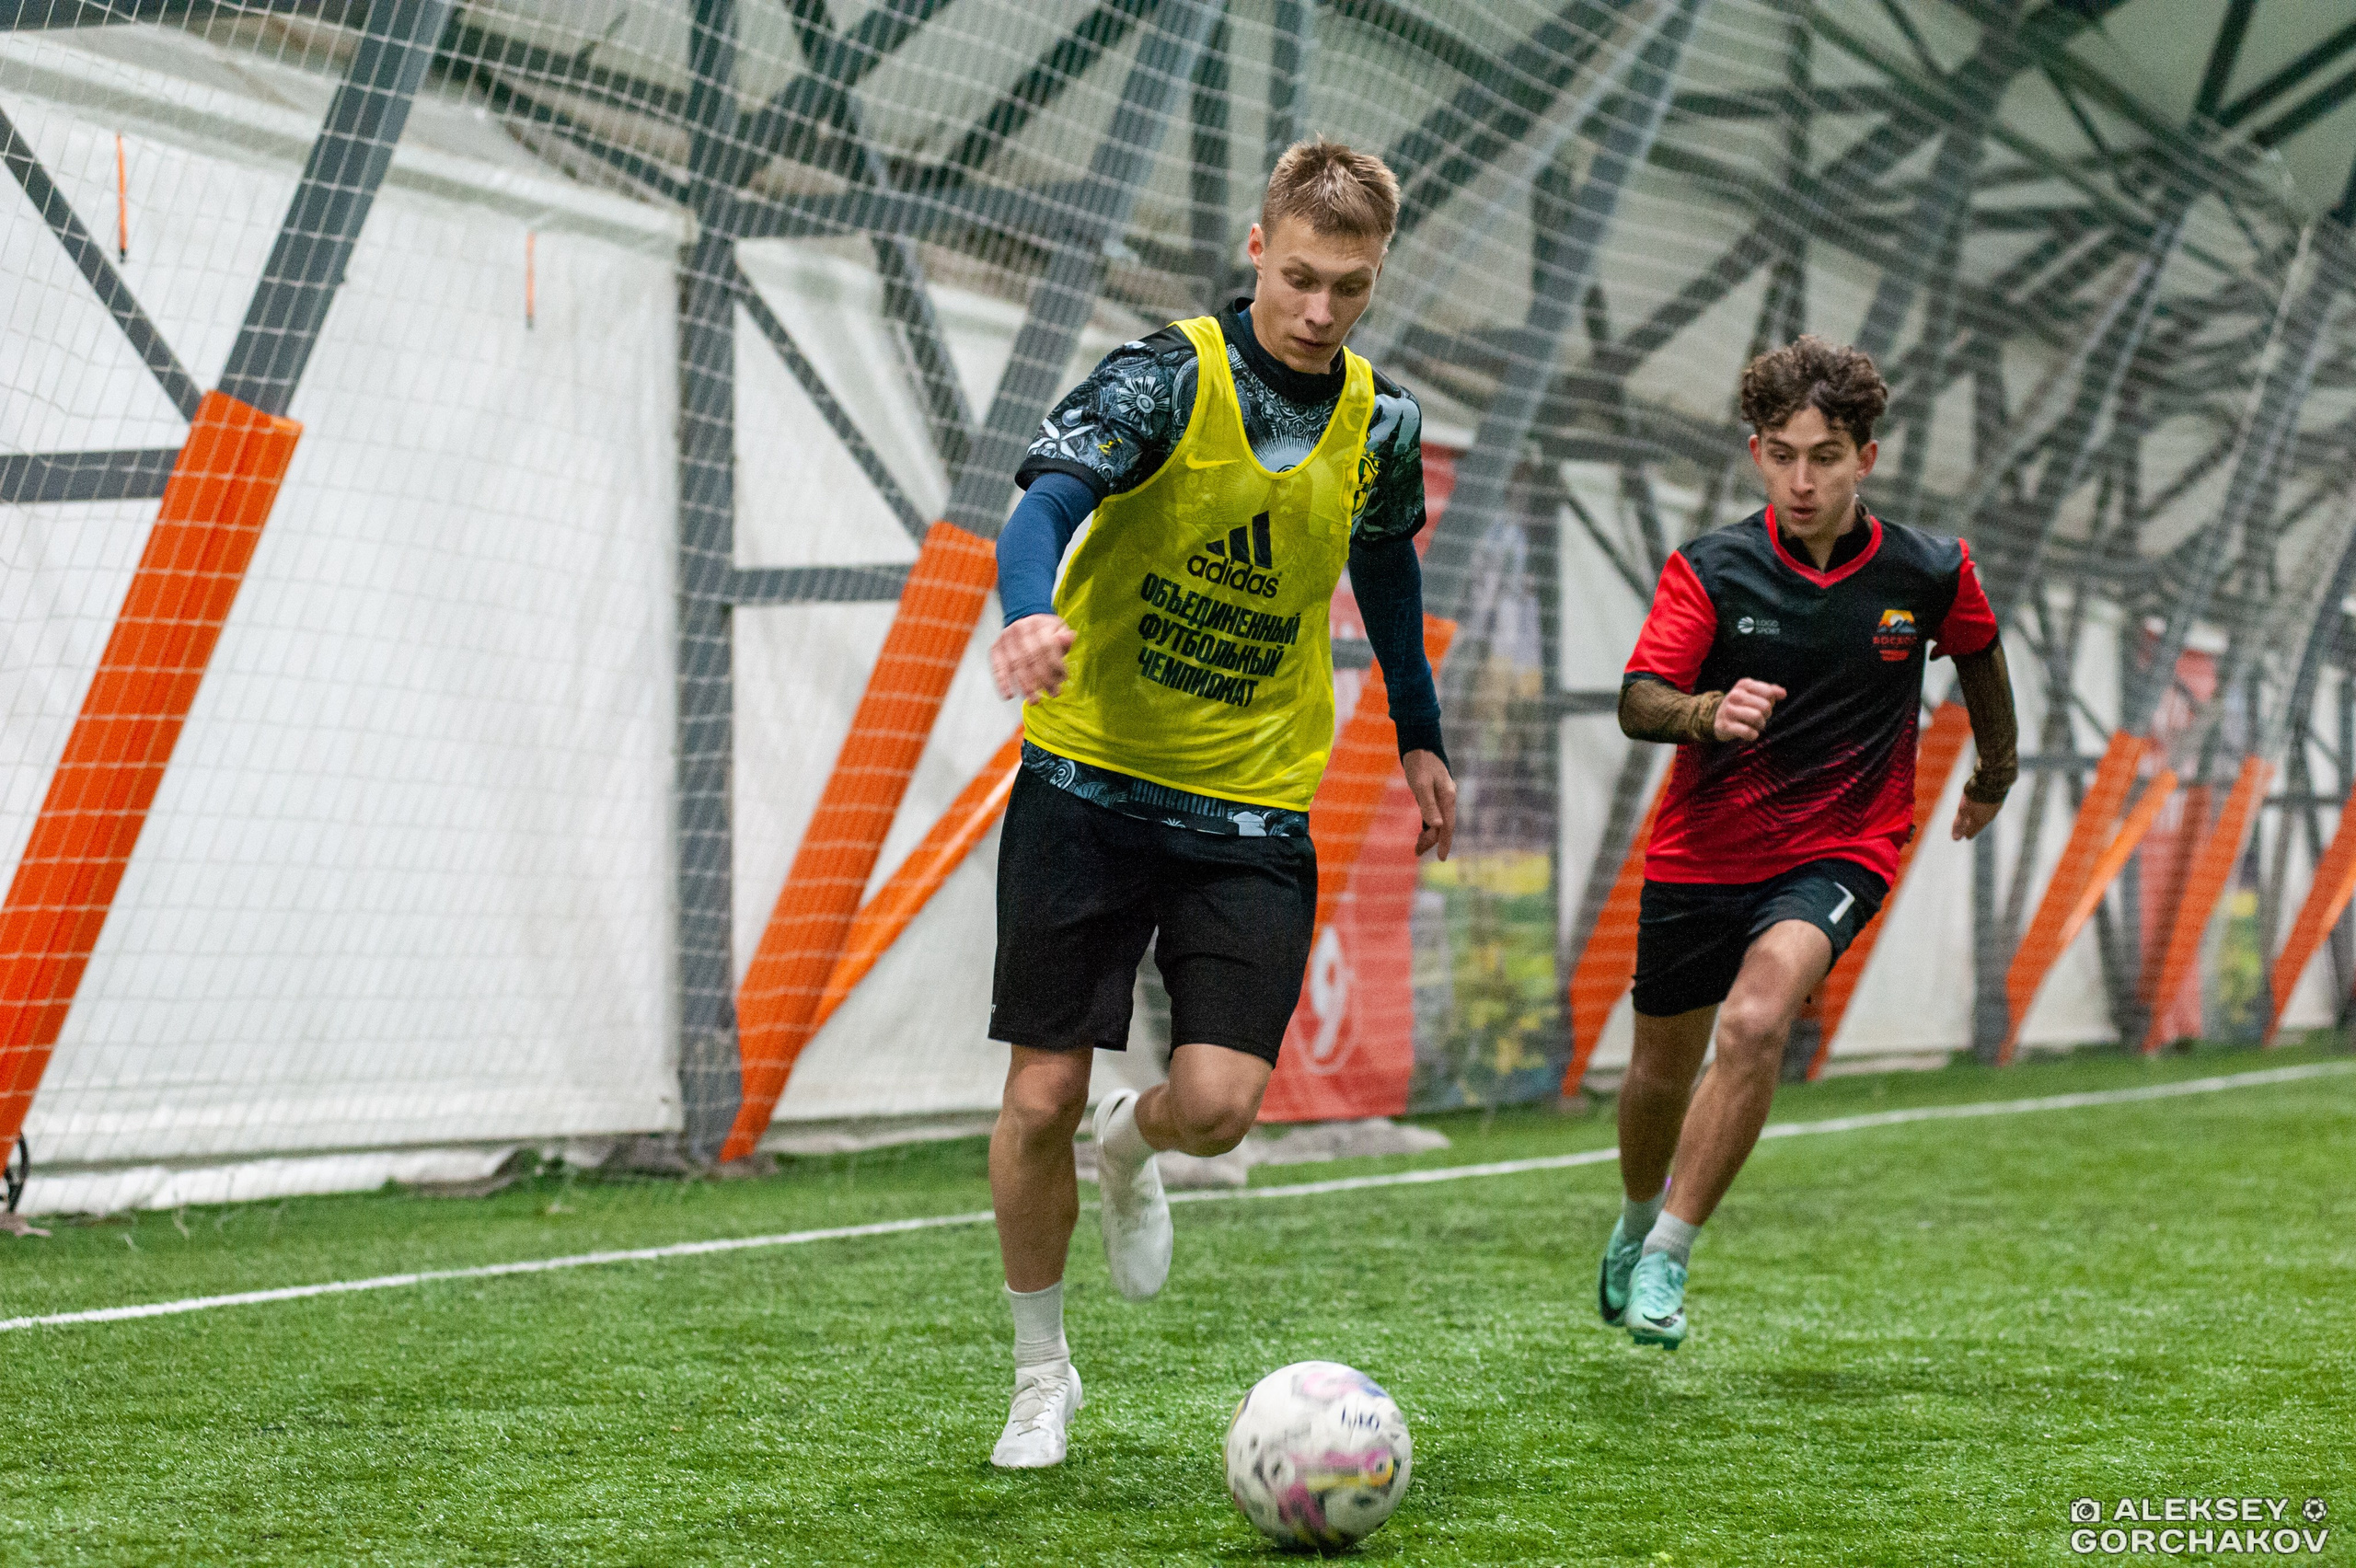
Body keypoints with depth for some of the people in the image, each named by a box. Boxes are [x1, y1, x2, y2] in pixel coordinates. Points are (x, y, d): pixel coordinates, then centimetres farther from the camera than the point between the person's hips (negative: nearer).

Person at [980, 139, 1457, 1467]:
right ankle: (1042, 1370, 20)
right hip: (1089, 782, -3)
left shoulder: (1382, 423, 3)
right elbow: (1048, 498, -27)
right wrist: (1033, 612, -48)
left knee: (1220, 1104, -12)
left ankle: (1130, 1151, 27)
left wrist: (1420, 735, 29)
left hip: (1254, 812, 3)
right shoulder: (1168, 379, -11)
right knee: (1044, 1095, -2)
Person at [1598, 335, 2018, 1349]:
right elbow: (1637, 703, -22)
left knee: (1755, 1025, -27)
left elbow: (1979, 654, 16)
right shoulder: (1710, 570, -11)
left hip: (1839, 849, -1)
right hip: (1700, 849, 1)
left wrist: (1996, 771, 30)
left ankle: (1666, 1260, -17)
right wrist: (1705, 712, -44)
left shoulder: (1929, 574, -7)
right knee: (1663, 1066, 13)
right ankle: (1636, 1221, 45)